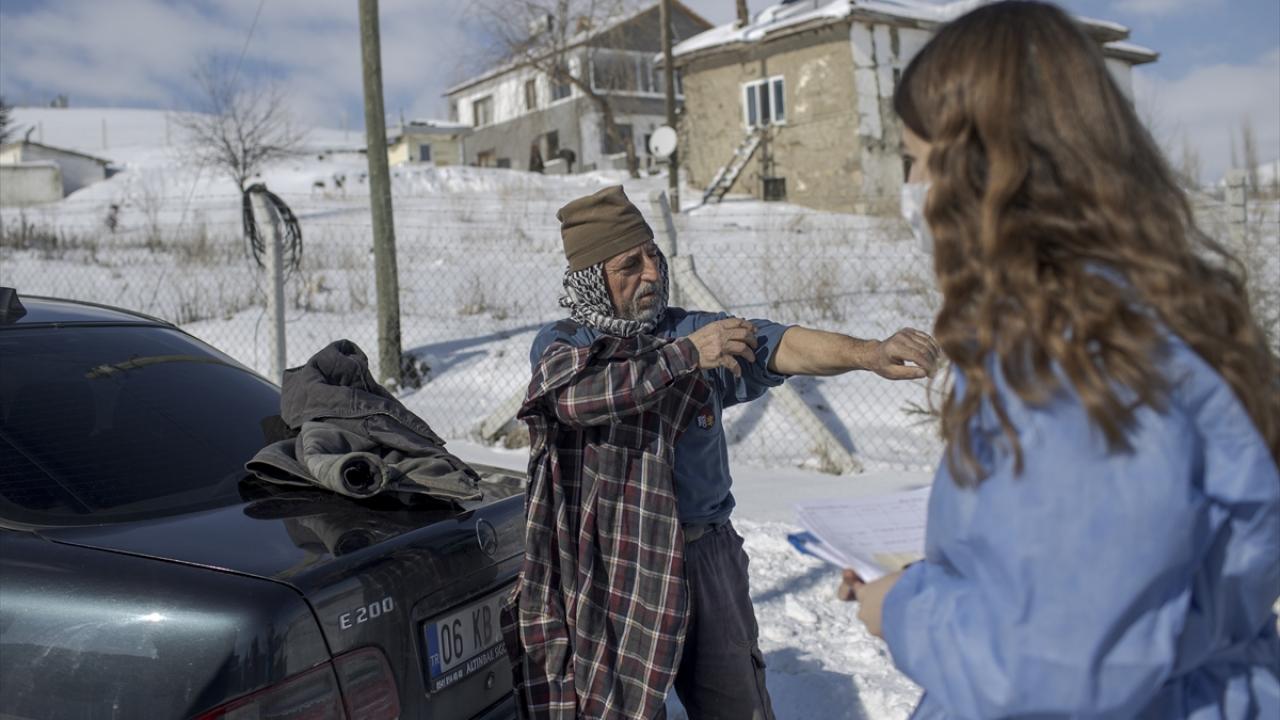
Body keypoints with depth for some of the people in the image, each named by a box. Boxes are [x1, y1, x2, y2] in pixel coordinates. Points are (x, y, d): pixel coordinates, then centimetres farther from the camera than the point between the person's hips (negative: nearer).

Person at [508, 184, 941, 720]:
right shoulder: (558, 344, 2)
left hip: (706, 555, 2)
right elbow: (577, 396, -20)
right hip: (609, 568, -2)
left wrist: (866, 353, -28)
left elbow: (780, 346, -10)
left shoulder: (693, 331, 5)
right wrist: (685, 356, -21)